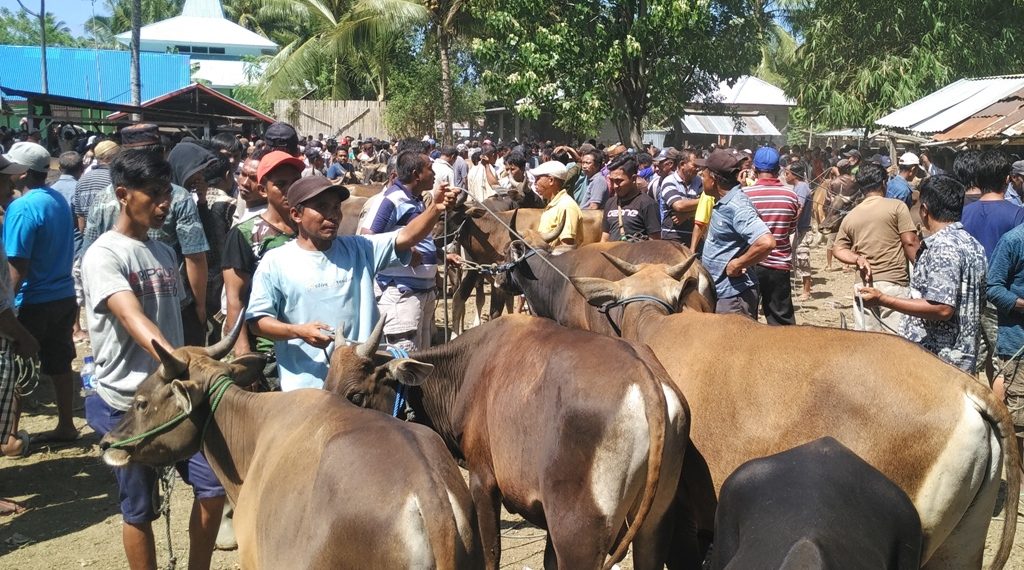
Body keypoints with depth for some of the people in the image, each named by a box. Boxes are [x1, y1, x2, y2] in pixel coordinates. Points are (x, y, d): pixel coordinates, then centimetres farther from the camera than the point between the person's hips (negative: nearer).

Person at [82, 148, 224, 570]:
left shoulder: (164, 252, 9)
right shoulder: (104, 255, -14)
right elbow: (133, 318, -30)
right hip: (128, 404, -6)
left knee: (215, 485, 3)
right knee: (139, 510, 6)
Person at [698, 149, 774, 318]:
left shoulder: (737, 206, -22)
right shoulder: (722, 203, 7)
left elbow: (766, 242, -34)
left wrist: (737, 265, -23)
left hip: (734, 295, -10)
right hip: (717, 291, 10)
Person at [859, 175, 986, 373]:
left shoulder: (942, 247, -17)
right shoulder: (973, 245, 12)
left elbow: (942, 309, -24)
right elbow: (980, 303, 18)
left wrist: (883, 300, -22)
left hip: (935, 359, -10)